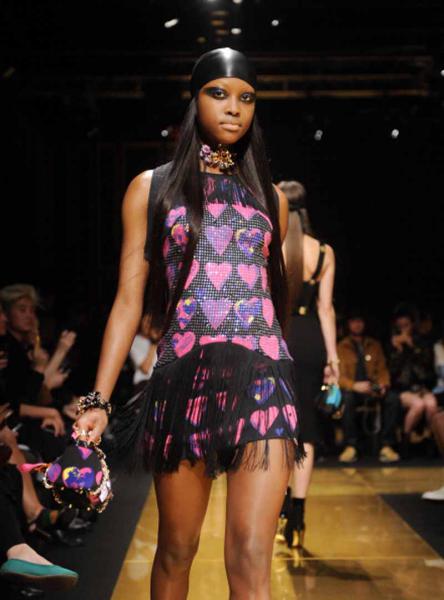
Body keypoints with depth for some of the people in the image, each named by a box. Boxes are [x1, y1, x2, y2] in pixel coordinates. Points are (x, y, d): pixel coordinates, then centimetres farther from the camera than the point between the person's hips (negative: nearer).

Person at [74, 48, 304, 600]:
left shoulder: (268, 196, 16)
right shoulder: (152, 188, 10)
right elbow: (129, 300, 5)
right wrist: (98, 400, -3)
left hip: (262, 376, 1)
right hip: (182, 376, 0)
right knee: (176, 550, 9)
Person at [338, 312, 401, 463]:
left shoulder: (375, 345, 19)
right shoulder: (341, 347, 8)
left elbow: (382, 369, 14)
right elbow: (339, 375, -2)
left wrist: (383, 385, -9)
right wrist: (355, 386, -22)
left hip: (373, 387, 2)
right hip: (352, 388, -2)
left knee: (393, 398, -30)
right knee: (347, 399, -39)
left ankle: (387, 446, -30)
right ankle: (350, 446, -33)